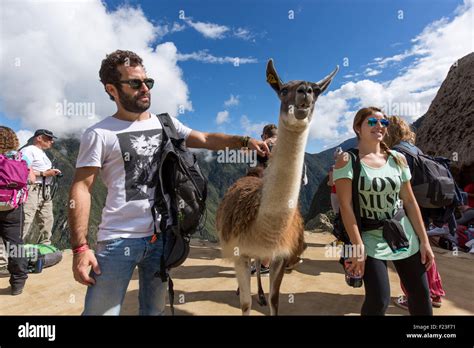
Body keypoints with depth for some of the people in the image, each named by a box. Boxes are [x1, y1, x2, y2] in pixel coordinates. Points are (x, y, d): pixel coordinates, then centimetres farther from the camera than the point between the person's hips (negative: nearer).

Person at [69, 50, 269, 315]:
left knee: (155, 310, 19)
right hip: (119, 240, -3)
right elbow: (81, 189, -9)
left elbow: (207, 140, 4)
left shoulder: (167, 124, 9)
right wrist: (80, 247, -15)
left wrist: (245, 140, -12)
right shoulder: (99, 134, -5)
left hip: (163, 236, 4)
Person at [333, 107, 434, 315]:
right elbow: (345, 205, -17)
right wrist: (358, 246, -20)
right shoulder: (347, 160, -11)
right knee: (378, 301, -9)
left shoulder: (398, 159, 4)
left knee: (421, 296, 12)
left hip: (404, 235, 5)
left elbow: (410, 201, 7)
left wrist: (424, 241, 4)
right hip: (371, 238, -5)